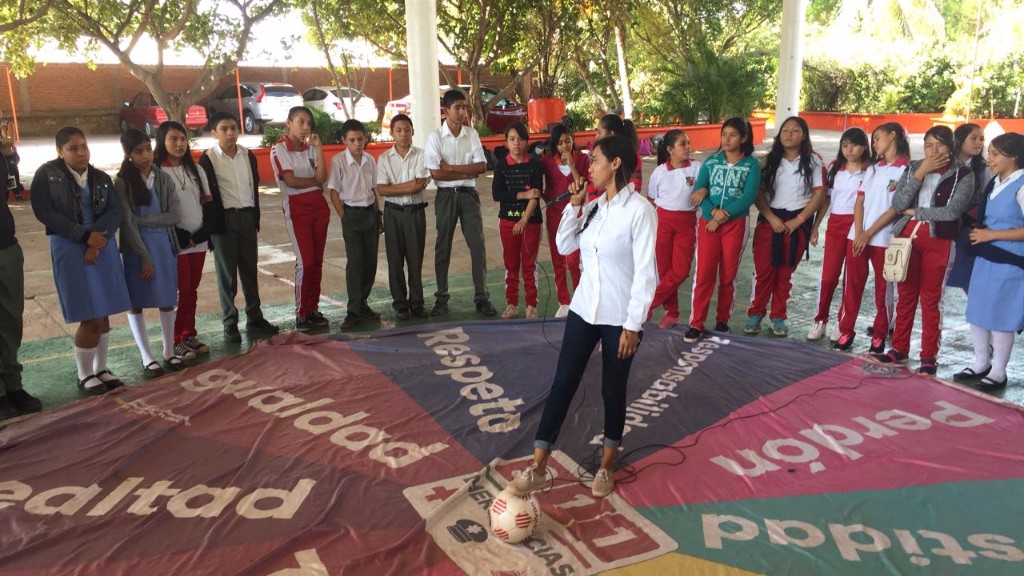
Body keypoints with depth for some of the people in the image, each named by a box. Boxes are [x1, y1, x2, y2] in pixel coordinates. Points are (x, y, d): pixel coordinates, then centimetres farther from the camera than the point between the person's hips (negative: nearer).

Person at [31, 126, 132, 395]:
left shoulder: (101, 178, 10)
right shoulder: (47, 174, -2)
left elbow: (115, 212, 1)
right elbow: (44, 212, -10)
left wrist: (97, 238, -16)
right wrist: (85, 235, -17)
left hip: (103, 247, 4)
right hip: (70, 250, -4)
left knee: (103, 314, 7)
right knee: (91, 318, -6)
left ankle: (100, 369, 21)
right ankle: (84, 375, 12)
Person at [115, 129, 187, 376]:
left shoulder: (163, 178, 2)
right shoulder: (123, 182, -7)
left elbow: (175, 215, -4)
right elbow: (127, 224, -11)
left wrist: (143, 219, -14)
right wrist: (145, 257, -13)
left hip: (164, 244, 3)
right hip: (137, 248, -3)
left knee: (167, 300, 9)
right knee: (137, 302, 4)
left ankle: (169, 352, 21)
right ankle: (147, 357, 15)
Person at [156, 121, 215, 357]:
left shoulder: (196, 171, 11)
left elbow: (208, 205, 7)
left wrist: (201, 235, -7)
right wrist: (183, 238, -14)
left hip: (199, 242, 5)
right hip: (174, 244, -5)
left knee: (192, 290, 11)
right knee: (179, 292, 0)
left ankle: (190, 336, 20)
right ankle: (178, 341, 9)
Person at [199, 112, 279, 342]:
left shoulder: (248, 155, 8)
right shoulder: (208, 159, -5)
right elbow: (207, 195, -6)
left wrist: (256, 219, 10)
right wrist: (213, 225, -9)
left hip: (247, 216, 4)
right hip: (224, 219, -4)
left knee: (250, 270, 11)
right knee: (227, 273, 3)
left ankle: (254, 317, 22)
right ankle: (230, 324, 11)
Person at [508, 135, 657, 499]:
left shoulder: (640, 209, -15)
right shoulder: (593, 207, 6)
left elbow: (645, 272, -16)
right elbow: (565, 246, 11)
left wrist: (633, 324, -17)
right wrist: (573, 205, 0)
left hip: (620, 317, -5)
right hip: (584, 309, 6)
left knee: (613, 390, 9)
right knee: (563, 383, 4)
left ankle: (607, 466, 29)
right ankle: (538, 466, 11)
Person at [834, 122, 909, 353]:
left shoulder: (906, 169, -3)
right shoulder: (873, 168, 16)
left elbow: (897, 208, -9)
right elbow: (859, 201, 8)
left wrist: (868, 234, -11)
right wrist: (858, 234, -6)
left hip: (884, 238, -5)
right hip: (857, 236, 5)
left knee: (883, 288, 4)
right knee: (852, 284, 5)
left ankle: (879, 335, 14)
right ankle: (846, 332, 12)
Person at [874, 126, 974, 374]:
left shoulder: (963, 175, -4)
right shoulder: (913, 167, 5)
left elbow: (952, 211, -16)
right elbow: (897, 204, -7)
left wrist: (915, 212, -6)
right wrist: (920, 173, -13)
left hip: (938, 240, -3)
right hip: (907, 235, 3)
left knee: (931, 299, 2)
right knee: (906, 294, 11)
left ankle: (929, 356, 12)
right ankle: (900, 348, 22)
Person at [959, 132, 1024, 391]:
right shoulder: (994, 183, 9)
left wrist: (993, 234, -16)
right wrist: (980, 231, 8)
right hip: (984, 258, 8)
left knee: (1000, 318, 1)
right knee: (976, 313, 12)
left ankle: (998, 372, 14)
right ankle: (981, 363, 27)